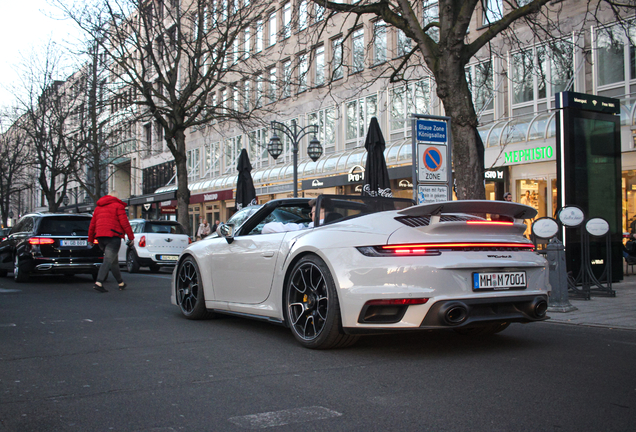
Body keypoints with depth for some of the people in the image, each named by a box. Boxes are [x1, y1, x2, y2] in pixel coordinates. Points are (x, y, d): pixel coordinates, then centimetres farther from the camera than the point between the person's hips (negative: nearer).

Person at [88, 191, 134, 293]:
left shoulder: (98, 207, 21)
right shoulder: (118, 206, 0)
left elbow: (92, 224, 22)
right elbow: (124, 222, -9)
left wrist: (90, 239, 27)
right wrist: (131, 237, -5)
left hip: (100, 238, 7)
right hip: (113, 236, -7)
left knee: (114, 261, 17)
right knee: (108, 261, -11)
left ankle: (121, 283, 24)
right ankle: (99, 283, -24)